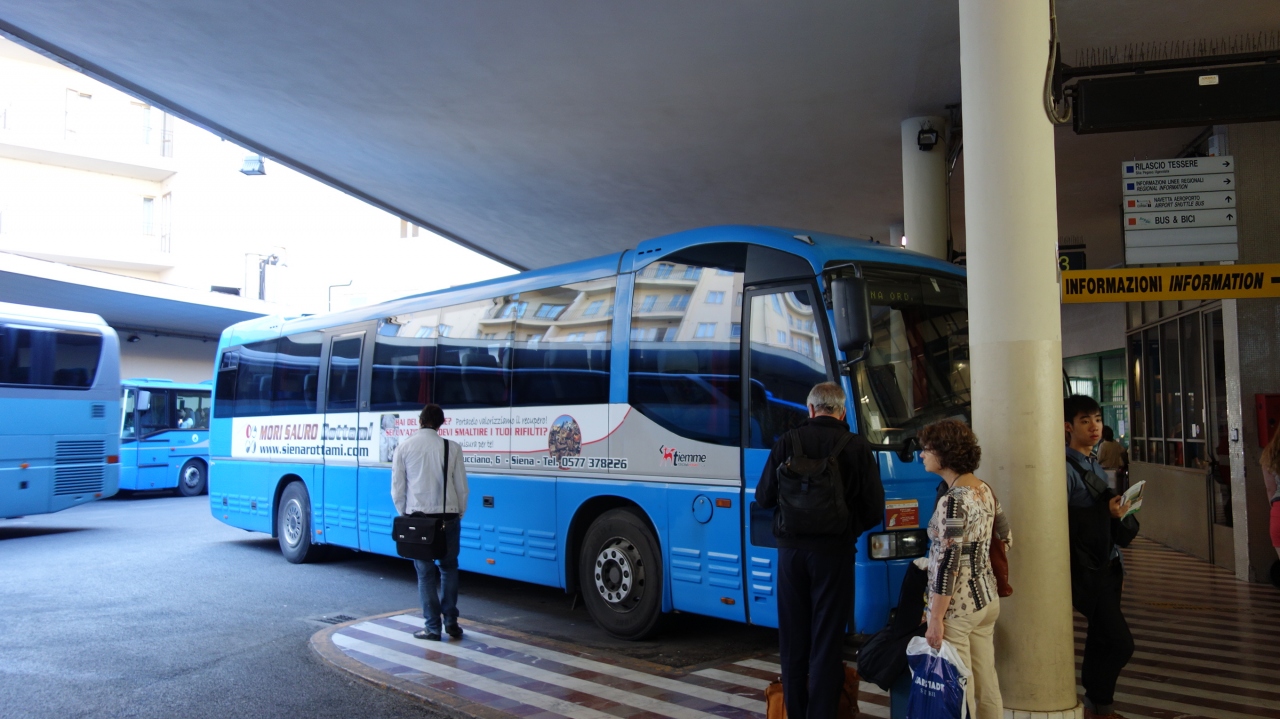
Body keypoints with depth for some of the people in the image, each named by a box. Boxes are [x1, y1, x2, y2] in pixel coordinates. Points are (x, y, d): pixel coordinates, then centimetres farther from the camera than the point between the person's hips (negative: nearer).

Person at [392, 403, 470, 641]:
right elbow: (461, 486, 2)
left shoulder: (404, 447, -1)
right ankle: (451, 621, 13)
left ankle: (432, 627, 10)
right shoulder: (452, 447, -2)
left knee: (426, 572, 8)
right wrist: (459, 513, 14)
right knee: (449, 567, 16)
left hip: (418, 516, 0)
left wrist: (404, 514, 15)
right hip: (448, 516, 0)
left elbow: (397, 488, 2)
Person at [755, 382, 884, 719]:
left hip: (791, 548, 2)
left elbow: (764, 498, 0)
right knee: (827, 639, 7)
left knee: (792, 638, 15)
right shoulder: (857, 448, -6)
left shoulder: (787, 442, -3)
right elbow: (874, 509, -5)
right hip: (834, 551, -2)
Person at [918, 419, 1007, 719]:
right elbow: (1005, 538, 16)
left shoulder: (953, 500, -20)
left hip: (958, 607, -9)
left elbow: (948, 564, -21)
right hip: (988, 599, 9)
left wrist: (935, 619, -16)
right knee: (987, 685, 16)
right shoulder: (985, 490, 5)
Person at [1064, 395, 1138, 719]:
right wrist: (1066, 578, -21)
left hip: (1106, 569, 9)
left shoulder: (1096, 467, 13)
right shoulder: (1066, 469, -15)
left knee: (1100, 642, 14)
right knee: (1120, 643, -8)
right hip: (1086, 573, -8)